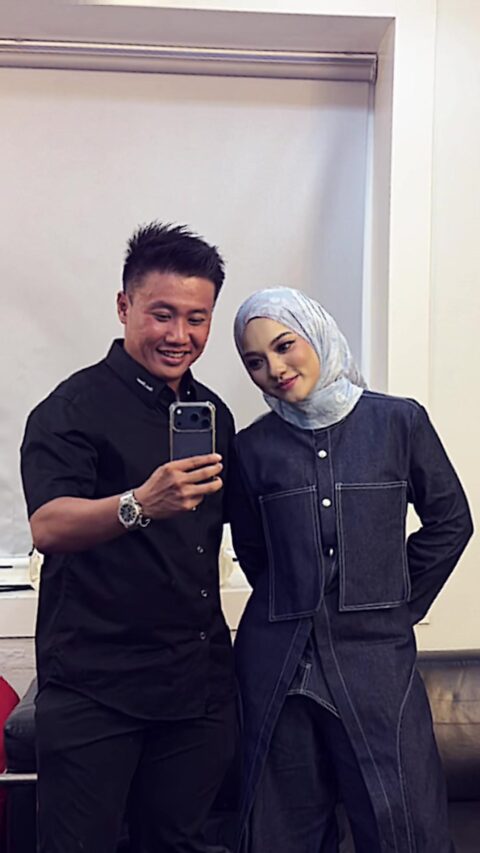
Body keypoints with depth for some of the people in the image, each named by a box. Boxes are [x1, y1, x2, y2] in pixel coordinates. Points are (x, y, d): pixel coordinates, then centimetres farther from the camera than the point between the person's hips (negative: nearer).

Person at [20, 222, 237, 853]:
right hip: (93, 682, -6)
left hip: (198, 682, 6)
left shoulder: (213, 412, 10)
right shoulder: (76, 406, -10)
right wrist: (138, 505, -41)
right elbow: (47, 527, -23)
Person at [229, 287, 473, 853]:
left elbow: (449, 521, 8)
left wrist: (399, 606, 8)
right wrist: (294, 608, 11)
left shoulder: (399, 422, 0)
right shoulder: (253, 447, 4)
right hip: (277, 663, 1)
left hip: (376, 658, -1)